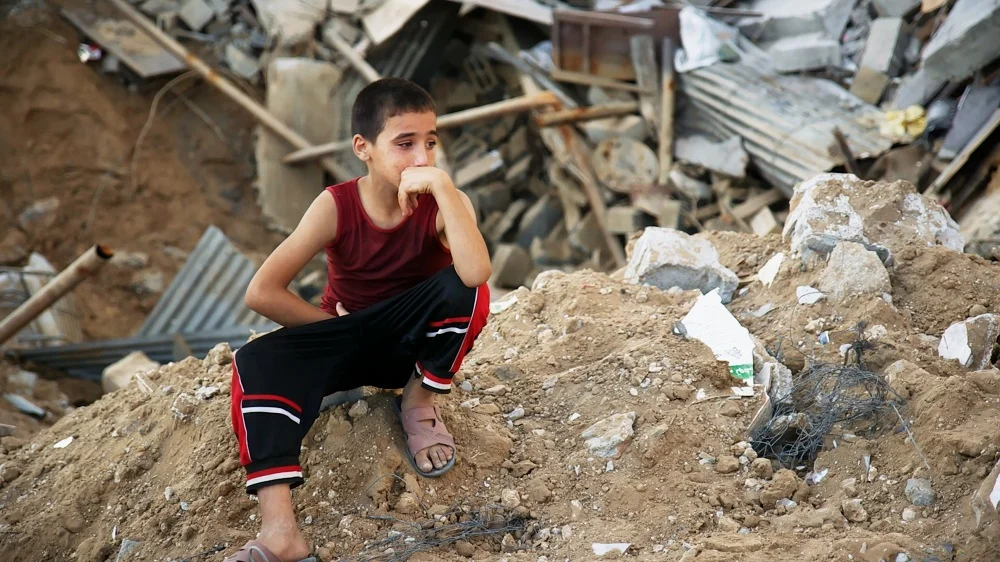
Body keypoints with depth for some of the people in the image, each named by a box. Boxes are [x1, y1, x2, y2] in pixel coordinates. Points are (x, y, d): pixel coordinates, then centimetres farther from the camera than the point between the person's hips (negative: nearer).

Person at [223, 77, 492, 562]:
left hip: (411, 341, -1)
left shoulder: (443, 204, -18)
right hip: (350, 341, 1)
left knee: (465, 291, -33)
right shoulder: (335, 207, -17)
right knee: (256, 363, -28)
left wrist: (442, 185, -40)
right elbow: (262, 292, -20)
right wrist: (336, 324, -16)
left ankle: (418, 402, -4)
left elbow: (476, 273, -42)